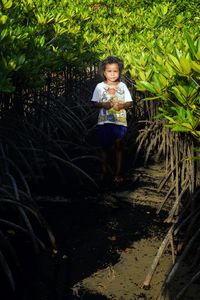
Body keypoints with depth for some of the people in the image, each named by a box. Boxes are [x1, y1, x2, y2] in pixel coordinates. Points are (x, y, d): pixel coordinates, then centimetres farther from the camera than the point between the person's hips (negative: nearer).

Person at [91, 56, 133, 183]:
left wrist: (122, 105, -15)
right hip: (104, 122, 0)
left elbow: (130, 102, 5)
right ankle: (105, 171, 23)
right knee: (105, 147, 10)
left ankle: (118, 172, 12)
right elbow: (94, 103, 1)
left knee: (119, 147, 4)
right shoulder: (100, 86, 0)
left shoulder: (122, 86, 3)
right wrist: (103, 105, -18)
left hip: (120, 122, 0)